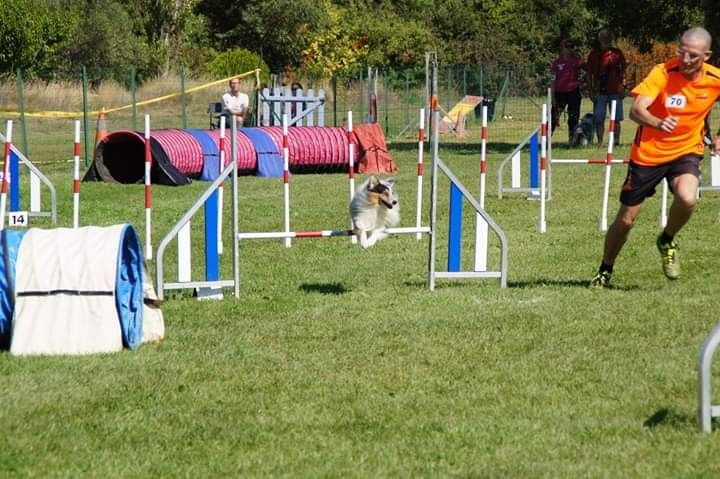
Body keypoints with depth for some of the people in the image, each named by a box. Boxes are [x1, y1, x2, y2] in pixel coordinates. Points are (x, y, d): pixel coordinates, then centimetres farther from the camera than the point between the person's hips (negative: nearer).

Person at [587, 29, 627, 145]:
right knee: (599, 119, -1)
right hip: (599, 91, 0)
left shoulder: (617, 53, 6)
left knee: (616, 119, 1)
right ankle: (600, 143, 4)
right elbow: (590, 74, 8)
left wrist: (622, 87, -1)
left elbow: (623, 71, 8)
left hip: (615, 91, 0)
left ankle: (616, 141, 5)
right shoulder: (594, 54, 6)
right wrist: (591, 91, 3)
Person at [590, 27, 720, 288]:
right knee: (625, 220, 6)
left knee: (687, 198, -31)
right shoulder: (663, 73, -21)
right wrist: (658, 123, -54)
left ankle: (667, 241, 2)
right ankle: (605, 271, 32)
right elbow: (636, 110, -34)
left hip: (686, 151, 1)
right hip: (648, 152, -1)